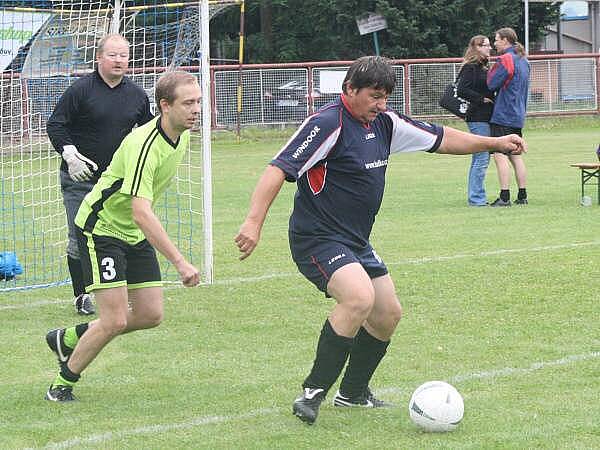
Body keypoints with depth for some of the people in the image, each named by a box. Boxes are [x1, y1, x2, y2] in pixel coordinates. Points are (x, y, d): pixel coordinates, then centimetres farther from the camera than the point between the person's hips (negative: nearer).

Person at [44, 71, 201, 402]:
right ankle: (62, 384, 7)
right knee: (114, 321, -14)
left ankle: (68, 338, 23)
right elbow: (141, 214, -39)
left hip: (136, 235, 9)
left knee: (150, 315, 4)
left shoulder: (182, 136, -2)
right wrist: (179, 262, -43)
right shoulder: (143, 145, -31)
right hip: (100, 229, -9)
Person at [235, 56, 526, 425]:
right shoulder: (328, 125, -19)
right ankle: (313, 393, -23)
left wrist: (494, 142, 18)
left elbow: (440, 138, 19)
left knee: (388, 315, 15)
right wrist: (254, 222, -34)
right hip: (318, 239, -10)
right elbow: (279, 169, -25)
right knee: (360, 298, -31)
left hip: (357, 243, 10)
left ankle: (353, 393, 35)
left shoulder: (384, 123, 6)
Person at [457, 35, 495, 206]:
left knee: (479, 159, 12)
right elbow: (462, 90, -20)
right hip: (477, 118, -10)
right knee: (481, 159, -10)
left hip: (485, 118, 10)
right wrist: (482, 99, -16)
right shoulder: (470, 68, -10)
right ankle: (476, 198, -7)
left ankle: (476, 197, 18)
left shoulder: (483, 68, 17)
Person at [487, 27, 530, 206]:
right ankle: (522, 196, 12)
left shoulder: (506, 59, -13)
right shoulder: (523, 61, 16)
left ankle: (504, 197, -14)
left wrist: (491, 70, 2)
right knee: (516, 156, 12)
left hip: (502, 117, -9)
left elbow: (492, 84, -14)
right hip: (518, 116, 9)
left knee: (500, 155, -9)